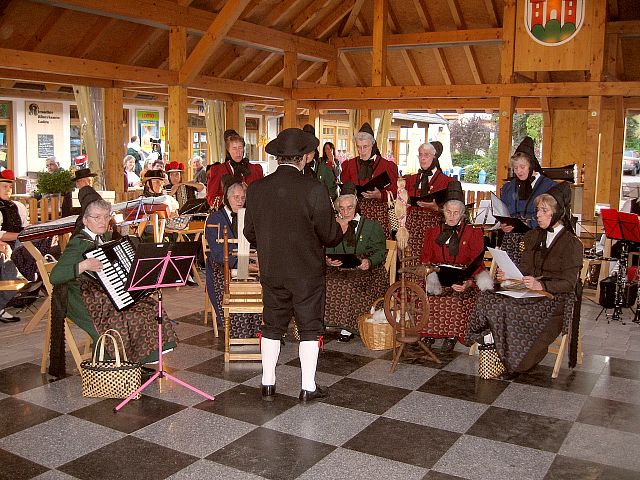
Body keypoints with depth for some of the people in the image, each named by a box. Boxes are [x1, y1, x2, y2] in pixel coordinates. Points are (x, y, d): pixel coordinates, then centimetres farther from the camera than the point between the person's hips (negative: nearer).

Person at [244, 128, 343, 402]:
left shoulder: (256, 189, -6)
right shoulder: (314, 190, -18)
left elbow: (250, 233, 4)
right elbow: (330, 236, -11)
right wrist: (342, 229, 11)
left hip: (271, 272, 4)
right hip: (308, 272, -3)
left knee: (272, 326, 16)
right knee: (309, 328, 10)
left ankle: (268, 384, 24)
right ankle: (308, 387, 16)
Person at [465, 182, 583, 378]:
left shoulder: (572, 243, -4)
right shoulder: (532, 236, 17)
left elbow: (568, 283, -11)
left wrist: (541, 285, -28)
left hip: (557, 298, -6)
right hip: (530, 292, 6)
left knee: (510, 309, -33)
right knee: (489, 299, -23)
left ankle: (517, 362, -13)